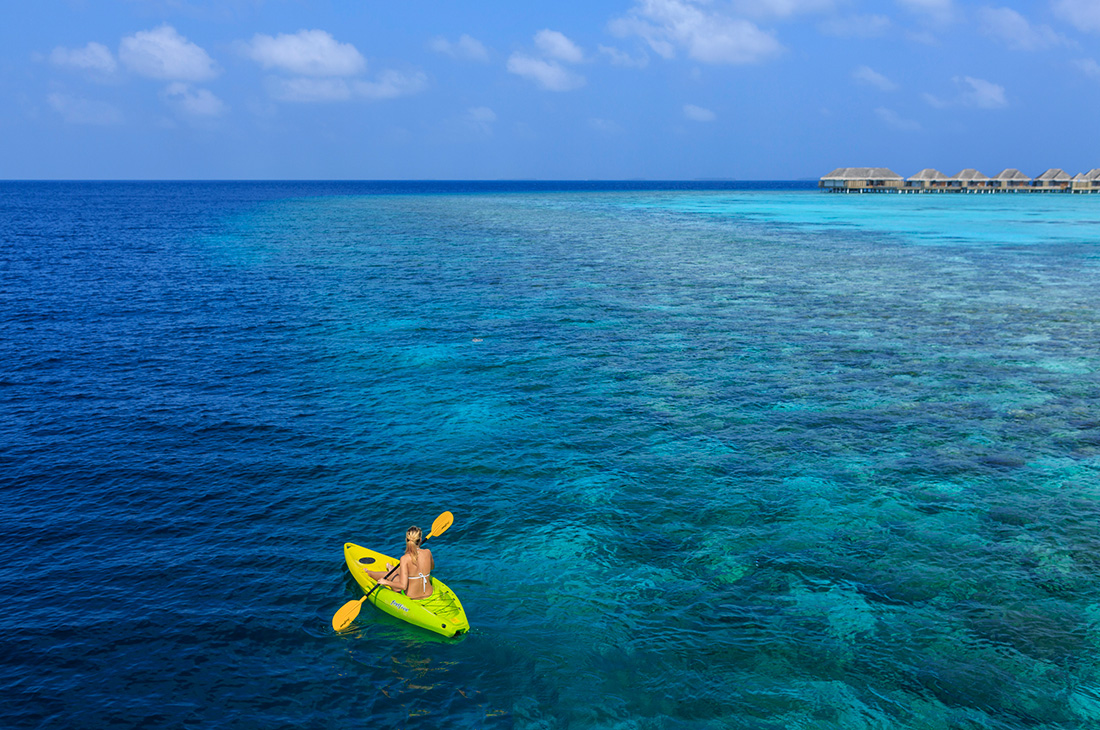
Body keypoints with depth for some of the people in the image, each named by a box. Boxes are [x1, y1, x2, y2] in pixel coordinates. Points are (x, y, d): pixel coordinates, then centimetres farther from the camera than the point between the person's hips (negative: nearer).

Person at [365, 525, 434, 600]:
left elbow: (403, 586, -25)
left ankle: (368, 573, 54)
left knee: (388, 575, 24)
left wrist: (386, 582, -11)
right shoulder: (428, 552, -10)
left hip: (412, 596, -4)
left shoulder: (405, 558, -23)